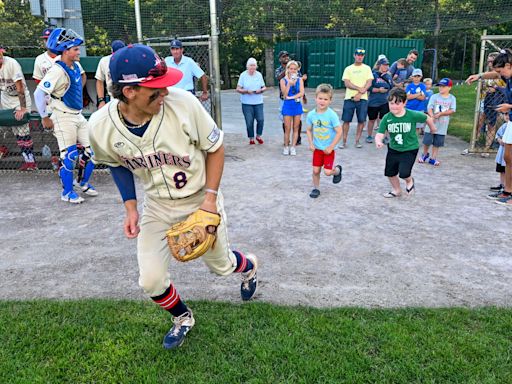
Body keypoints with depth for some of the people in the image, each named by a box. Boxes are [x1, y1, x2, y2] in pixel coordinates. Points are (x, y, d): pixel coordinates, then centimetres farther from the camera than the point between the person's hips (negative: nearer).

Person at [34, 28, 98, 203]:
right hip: (63, 118, -8)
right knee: (70, 156, -3)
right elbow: (39, 93, -23)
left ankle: (83, 183, 29)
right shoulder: (57, 71, -20)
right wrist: (45, 118, -16)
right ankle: (67, 192, 13)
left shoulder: (76, 65, 4)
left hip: (78, 115, 8)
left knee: (91, 151, 9)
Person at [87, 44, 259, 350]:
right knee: (151, 281, -3)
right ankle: (183, 318, 32)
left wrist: (211, 197, -16)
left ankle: (249, 266, 53)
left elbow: (215, 146, -12)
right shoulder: (100, 126, -20)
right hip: (157, 206, 2)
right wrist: (130, 208, -3)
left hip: (201, 199, -2)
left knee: (221, 265, 14)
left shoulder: (183, 103, -29)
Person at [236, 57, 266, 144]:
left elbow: (264, 87, 13)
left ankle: (258, 136, 15)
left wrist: (261, 90, -9)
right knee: (249, 122, -2)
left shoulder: (259, 75, 9)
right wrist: (246, 91, -17)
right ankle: (251, 138, 16)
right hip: (247, 103, -2)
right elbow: (238, 89, -1)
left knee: (261, 119, -7)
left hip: (258, 102, 2)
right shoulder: (243, 75, 0)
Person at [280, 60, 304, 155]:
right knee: (287, 129, -1)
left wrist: (291, 97, -13)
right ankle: (286, 147, 10)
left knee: (295, 128, 4)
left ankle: (293, 147, 10)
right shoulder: (283, 80, 1)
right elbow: (285, 94, -8)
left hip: (297, 105, 2)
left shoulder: (299, 80, 5)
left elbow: (301, 93, -5)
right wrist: (289, 83, -18)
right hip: (287, 105, -2)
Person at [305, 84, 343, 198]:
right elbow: (309, 130, 8)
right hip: (317, 148, 4)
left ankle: (337, 170, 27)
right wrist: (311, 144, -4)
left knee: (327, 172, -6)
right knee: (315, 170, 6)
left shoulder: (332, 115, -19)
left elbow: (339, 132, -17)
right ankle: (316, 188, 27)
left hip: (328, 149, -3)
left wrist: (330, 147, -16)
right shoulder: (311, 114, -6)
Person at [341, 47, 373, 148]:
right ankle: (344, 142, 7)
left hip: (362, 98, 0)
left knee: (361, 120, 0)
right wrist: (360, 88, -16)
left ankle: (357, 141, 12)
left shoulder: (367, 68, 7)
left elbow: (369, 83, -2)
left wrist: (360, 94, -13)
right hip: (349, 98, 0)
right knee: (346, 120, -1)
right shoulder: (348, 69, 6)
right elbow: (347, 83, -5)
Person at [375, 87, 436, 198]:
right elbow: (380, 134, -20)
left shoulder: (413, 115, -20)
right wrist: (378, 141, -42)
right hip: (393, 149, 4)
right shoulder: (386, 118, -15)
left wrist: (432, 128, 17)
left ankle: (409, 181, 22)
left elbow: (427, 118, -1)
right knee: (389, 172, 14)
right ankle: (396, 190, 43)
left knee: (404, 173, -17)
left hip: (410, 149, -4)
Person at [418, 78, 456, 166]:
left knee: (437, 143, 6)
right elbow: (429, 108, -12)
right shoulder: (434, 96, -1)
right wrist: (432, 116, -31)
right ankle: (425, 154, 26)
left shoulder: (452, 98, 1)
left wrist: (440, 114, -19)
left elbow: (452, 110, -8)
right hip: (432, 123, -1)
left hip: (442, 125, 1)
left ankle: (433, 158, 16)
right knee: (427, 140, 2)